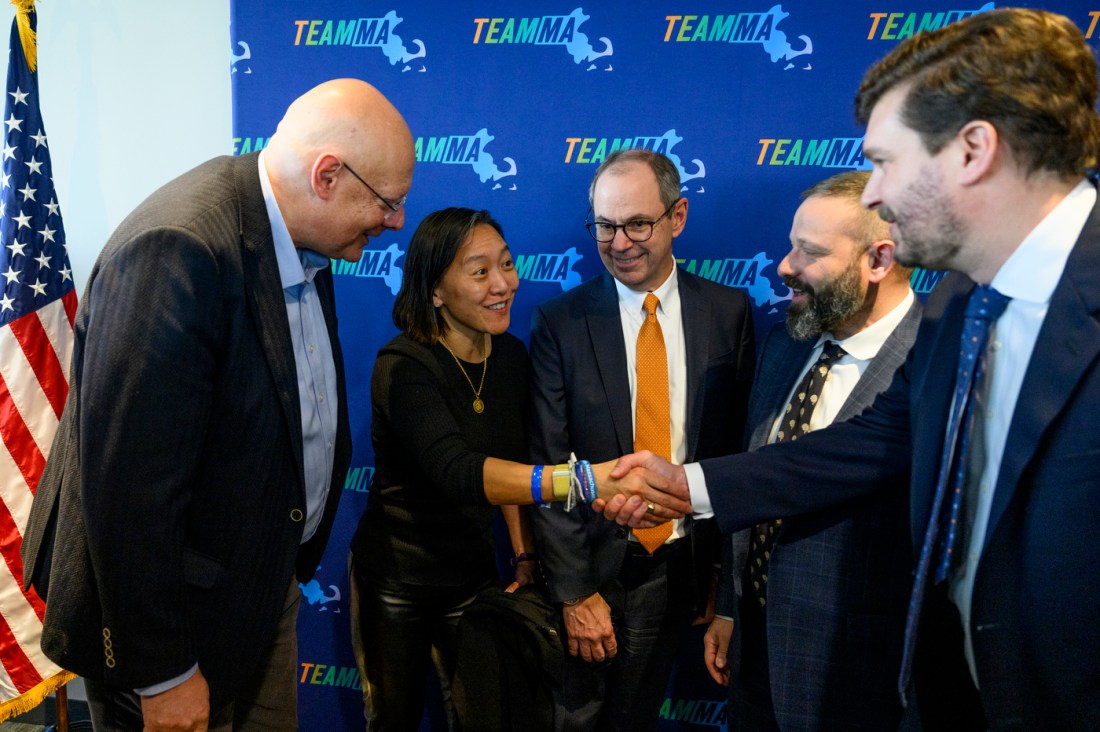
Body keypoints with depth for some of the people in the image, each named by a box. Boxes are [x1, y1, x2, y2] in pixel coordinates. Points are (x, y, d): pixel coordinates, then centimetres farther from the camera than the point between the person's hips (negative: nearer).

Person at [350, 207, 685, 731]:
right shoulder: (403, 366, -24)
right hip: (396, 583, -4)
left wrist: (525, 555, -1)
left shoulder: (510, 355, -5)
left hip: (474, 576, 5)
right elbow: (456, 471, -41)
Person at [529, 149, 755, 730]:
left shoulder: (728, 312, -2)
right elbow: (547, 466, -8)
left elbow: (738, 442, 3)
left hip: (678, 565, 2)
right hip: (588, 560, -1)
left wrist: (726, 565, 3)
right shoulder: (559, 323, -7)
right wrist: (574, 590, -11)